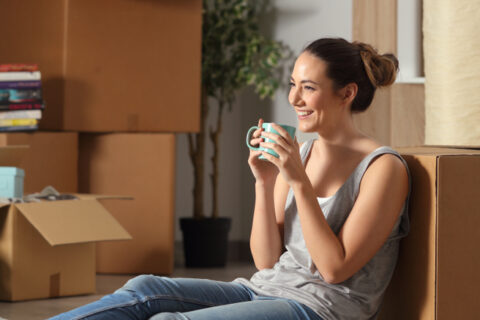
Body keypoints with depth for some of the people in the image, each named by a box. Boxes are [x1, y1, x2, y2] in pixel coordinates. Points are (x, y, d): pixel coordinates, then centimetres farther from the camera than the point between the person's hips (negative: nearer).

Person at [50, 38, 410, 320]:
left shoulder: (384, 168, -9)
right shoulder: (299, 154, 12)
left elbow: (335, 269, -15)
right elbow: (267, 260, 9)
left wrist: (299, 182, -18)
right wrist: (265, 183, -5)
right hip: (265, 288, 7)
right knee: (144, 290, -15)